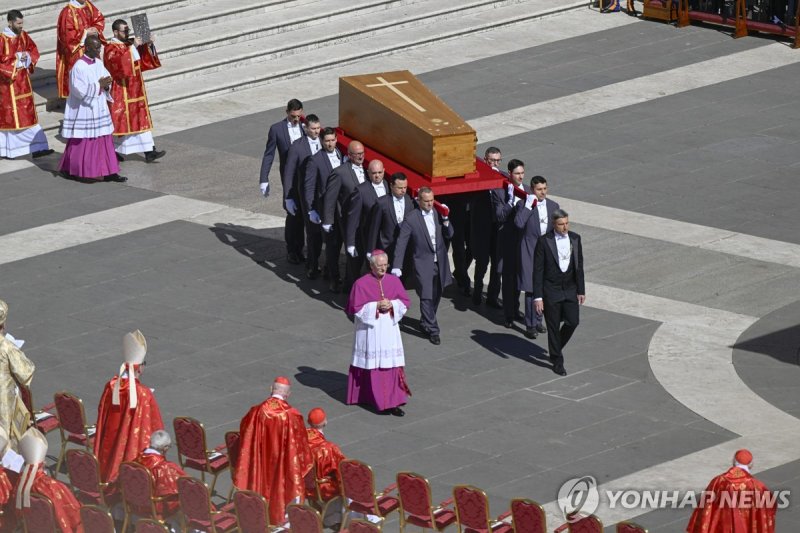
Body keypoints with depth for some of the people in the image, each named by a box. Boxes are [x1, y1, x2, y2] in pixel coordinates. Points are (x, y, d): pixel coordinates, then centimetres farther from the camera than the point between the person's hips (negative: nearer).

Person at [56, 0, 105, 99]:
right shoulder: (68, 12, -20)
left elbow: (99, 19, 10)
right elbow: (67, 34, -24)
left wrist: (96, 29, -12)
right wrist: (85, 33, -22)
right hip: (75, 52, -8)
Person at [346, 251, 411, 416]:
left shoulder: (394, 281, 4)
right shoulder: (361, 284, -8)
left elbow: (405, 302, 7)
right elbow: (356, 308, -9)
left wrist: (392, 305, -13)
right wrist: (376, 306, -18)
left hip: (390, 329, 3)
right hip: (370, 331, -3)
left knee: (392, 365, -1)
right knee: (373, 367, 1)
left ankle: (393, 401, -1)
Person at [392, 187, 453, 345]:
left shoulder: (438, 214, 3)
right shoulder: (411, 219, -11)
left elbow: (449, 235, 6)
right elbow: (401, 243, -10)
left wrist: (445, 219, -11)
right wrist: (397, 266, -15)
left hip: (440, 262, 5)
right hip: (423, 263, -5)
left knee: (436, 296, 15)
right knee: (426, 297, -9)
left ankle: (426, 322, 34)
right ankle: (432, 330, -3)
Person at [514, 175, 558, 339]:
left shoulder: (553, 206, 7)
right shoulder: (525, 206, -8)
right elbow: (519, 223, -25)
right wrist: (529, 205, -23)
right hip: (530, 251, -5)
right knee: (531, 289, -6)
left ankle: (538, 320, 25)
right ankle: (530, 325, -2)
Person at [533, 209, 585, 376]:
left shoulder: (575, 239, 1)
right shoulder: (544, 242, -12)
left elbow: (579, 266, 7)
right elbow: (538, 271, -10)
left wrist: (581, 290, 5)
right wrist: (538, 297, -13)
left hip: (570, 289, 4)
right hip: (551, 291, -4)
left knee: (573, 321, 0)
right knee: (553, 326, 4)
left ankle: (556, 348, 28)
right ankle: (557, 361, 17)